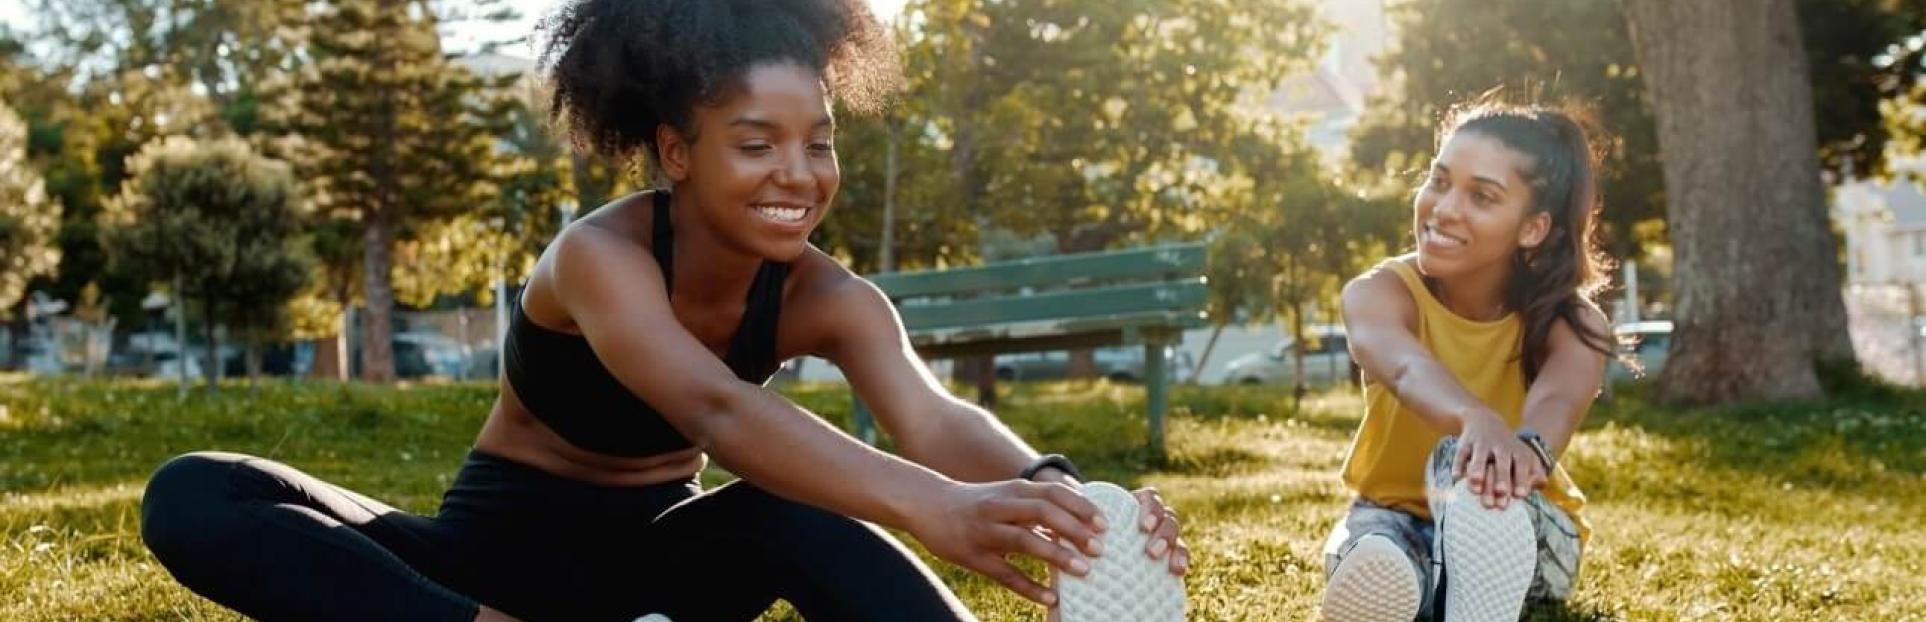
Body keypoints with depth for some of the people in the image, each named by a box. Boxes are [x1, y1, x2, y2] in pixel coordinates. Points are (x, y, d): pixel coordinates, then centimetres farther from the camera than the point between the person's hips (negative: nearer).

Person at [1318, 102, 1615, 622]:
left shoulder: (1571, 323, -15)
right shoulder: (1379, 293, -18)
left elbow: (1558, 400, -40)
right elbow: (1407, 368, -43)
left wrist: (1530, 446, -66)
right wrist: (1478, 419, -67)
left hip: (1522, 539, 0)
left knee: (1464, 460, -37)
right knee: (1375, 567, -39)